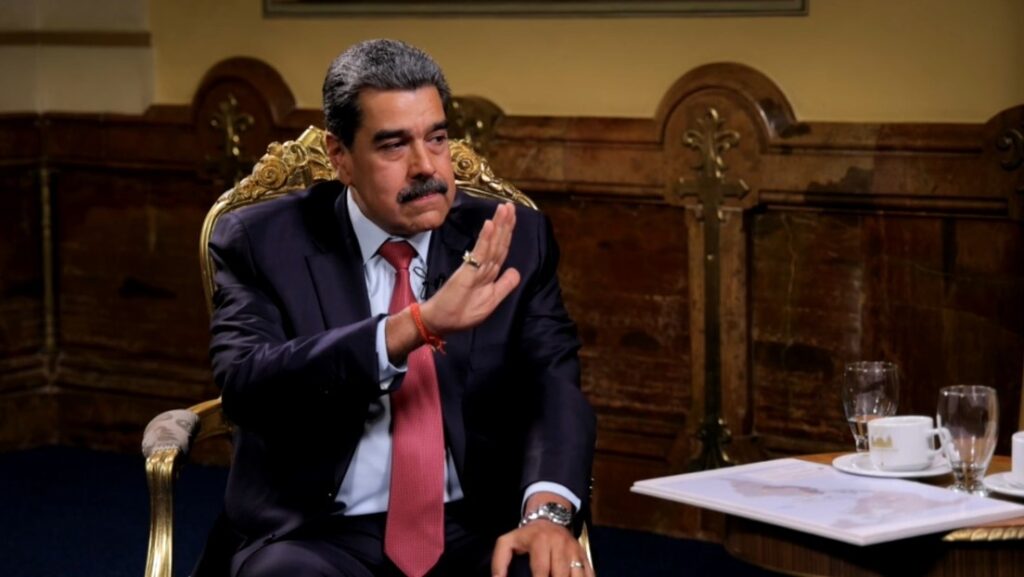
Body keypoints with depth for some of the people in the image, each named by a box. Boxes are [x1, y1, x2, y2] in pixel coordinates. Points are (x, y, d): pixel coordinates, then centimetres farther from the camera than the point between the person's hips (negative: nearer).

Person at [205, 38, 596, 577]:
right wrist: (419, 325, -30)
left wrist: (547, 510, -25)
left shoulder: (516, 241, 7)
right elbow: (245, 385, -18)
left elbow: (553, 384, -4)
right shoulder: (264, 243, -1)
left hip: (476, 533, 2)